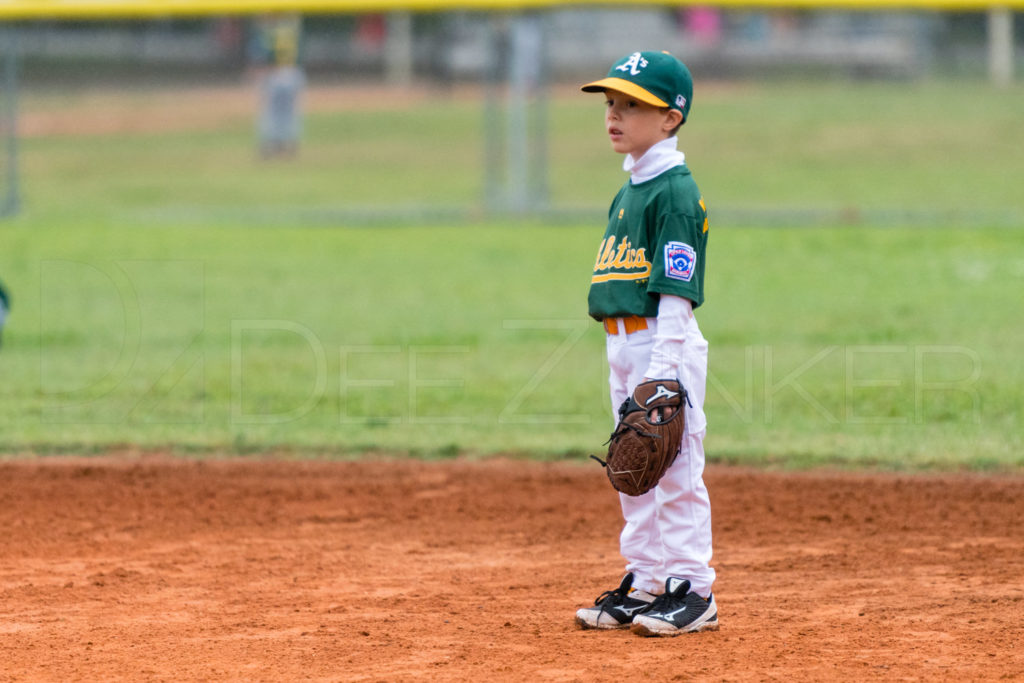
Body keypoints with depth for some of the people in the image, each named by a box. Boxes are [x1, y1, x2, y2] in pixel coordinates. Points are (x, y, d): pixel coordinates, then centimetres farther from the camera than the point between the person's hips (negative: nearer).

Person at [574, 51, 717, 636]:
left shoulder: (676, 191, -13)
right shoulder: (628, 192, 15)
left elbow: (676, 292, -18)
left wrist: (660, 372, -22)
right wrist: (628, 360, 17)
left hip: (667, 345, -9)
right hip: (624, 346, 10)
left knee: (676, 467, -6)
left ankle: (693, 589, -2)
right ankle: (645, 581, 21)